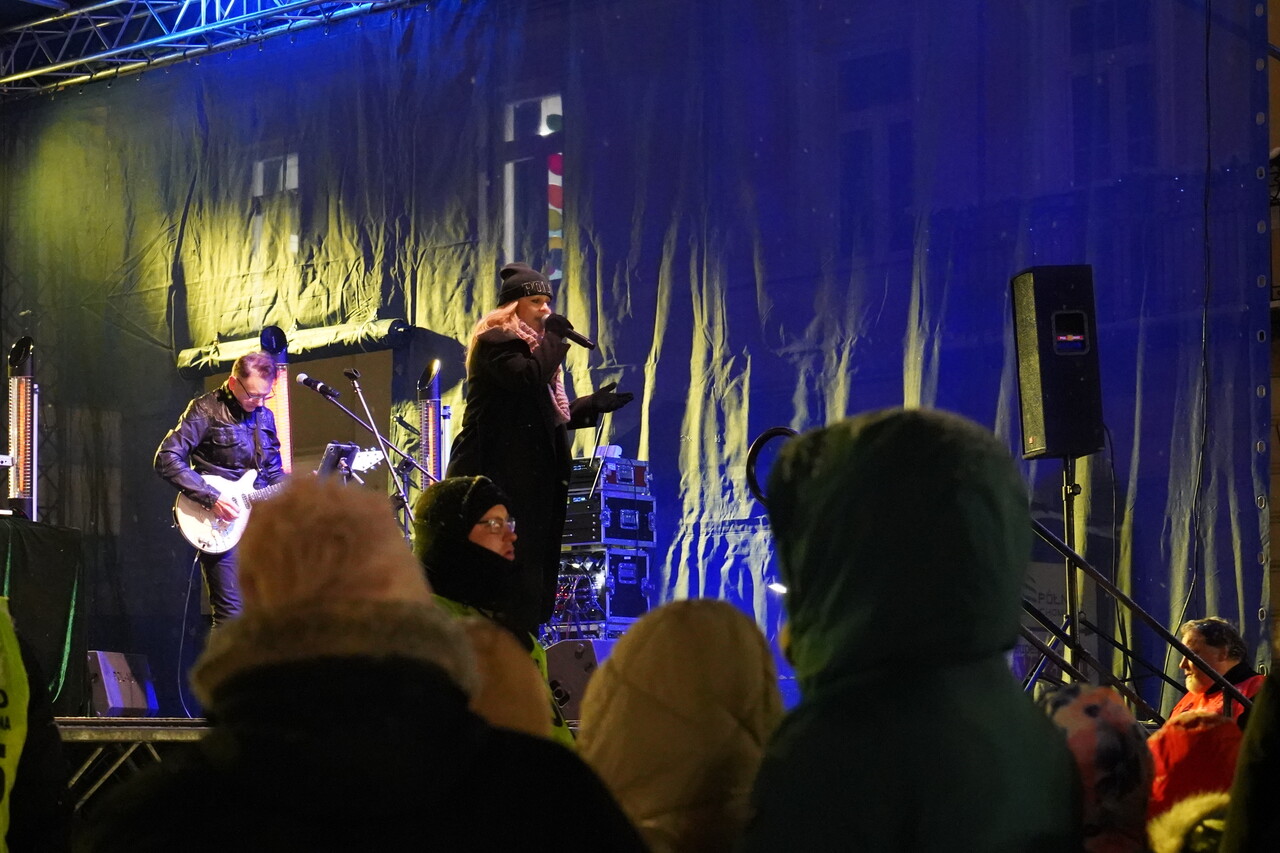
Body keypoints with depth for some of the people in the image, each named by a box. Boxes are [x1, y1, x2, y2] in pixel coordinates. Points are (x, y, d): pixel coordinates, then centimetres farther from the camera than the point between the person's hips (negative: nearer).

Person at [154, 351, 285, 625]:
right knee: (231, 613, -13)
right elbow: (166, 459, -14)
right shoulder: (206, 410, -6)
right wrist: (211, 498, -21)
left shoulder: (264, 416, 14)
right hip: (221, 521, -6)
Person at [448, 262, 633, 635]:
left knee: (532, 568, 5)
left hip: (530, 477, 10)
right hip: (499, 475, -10)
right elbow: (528, 378, -23)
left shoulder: (532, 346, 24)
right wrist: (554, 338, -10)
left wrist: (595, 404, 13)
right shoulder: (496, 341, -4)